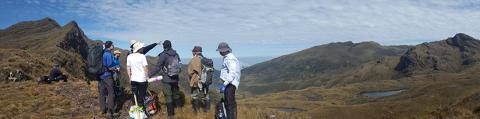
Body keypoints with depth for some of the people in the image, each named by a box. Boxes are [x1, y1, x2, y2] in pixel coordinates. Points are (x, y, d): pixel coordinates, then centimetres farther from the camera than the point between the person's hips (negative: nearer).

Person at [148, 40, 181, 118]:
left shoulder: (163, 55, -14)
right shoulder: (176, 54, 0)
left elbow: (157, 67, -16)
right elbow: (179, 65, 8)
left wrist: (149, 75, -10)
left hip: (167, 80, -5)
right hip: (175, 79, 5)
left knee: (168, 96, 4)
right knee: (176, 94, 21)